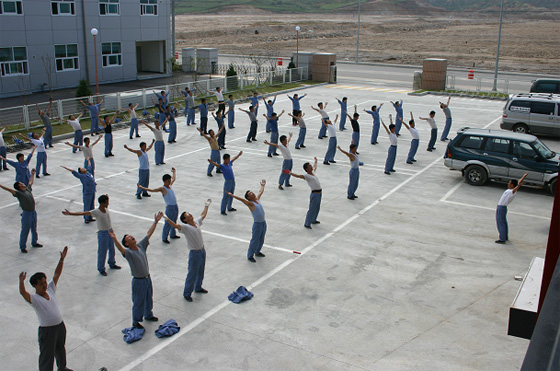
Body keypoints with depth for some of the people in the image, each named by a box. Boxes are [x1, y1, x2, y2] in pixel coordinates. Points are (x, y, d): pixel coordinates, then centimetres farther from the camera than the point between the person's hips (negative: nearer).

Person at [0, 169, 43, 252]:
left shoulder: (28, 189, 7)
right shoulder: (18, 193, -12)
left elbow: (30, 182, 23)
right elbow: (9, 190, -23)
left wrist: (32, 174, 37)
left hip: (33, 212, 7)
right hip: (26, 214, -7)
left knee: (34, 229, 21)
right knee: (25, 231, 4)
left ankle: (34, 243, 39)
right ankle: (22, 247, 16)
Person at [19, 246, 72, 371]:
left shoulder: (50, 289, 0)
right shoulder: (34, 298, -16)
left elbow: (57, 273, -1)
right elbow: (23, 293, -36)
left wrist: (62, 259, -10)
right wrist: (21, 281, -55)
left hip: (60, 325, 7)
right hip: (47, 330, -7)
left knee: (60, 349, 27)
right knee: (47, 355, 4)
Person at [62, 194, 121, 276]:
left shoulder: (106, 208, -4)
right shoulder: (96, 212, -23)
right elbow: (82, 213, -30)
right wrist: (70, 213, -37)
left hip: (110, 231, 7)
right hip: (103, 233, -7)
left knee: (112, 249, 22)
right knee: (102, 252, 6)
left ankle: (112, 264, 44)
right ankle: (101, 269, 23)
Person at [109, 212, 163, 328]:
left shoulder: (141, 246, -2)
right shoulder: (128, 252, -21)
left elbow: (148, 234, 3)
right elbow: (120, 248, -42)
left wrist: (156, 222, 2)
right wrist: (114, 239, -60)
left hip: (147, 278, 7)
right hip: (138, 281, -6)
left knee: (149, 298, 24)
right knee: (138, 302, 8)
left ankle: (148, 315, 47)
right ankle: (136, 321, 27)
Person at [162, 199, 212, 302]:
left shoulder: (197, 222, 3)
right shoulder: (185, 227, -18)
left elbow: (203, 215, 22)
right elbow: (175, 225, -35)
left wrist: (206, 206, 32)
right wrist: (166, 218, -49)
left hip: (202, 250, 7)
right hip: (194, 253, -7)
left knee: (200, 272, 23)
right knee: (192, 274, 2)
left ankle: (198, 287, 44)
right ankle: (187, 294, 16)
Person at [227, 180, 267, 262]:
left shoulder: (257, 199, 8)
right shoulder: (250, 203, -13)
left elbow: (261, 191, 24)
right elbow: (241, 199, -26)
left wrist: (262, 185, 39)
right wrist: (232, 195, -34)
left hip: (263, 222, 8)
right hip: (257, 224, -7)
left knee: (261, 240, 19)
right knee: (254, 240, 0)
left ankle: (257, 252, 39)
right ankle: (250, 256, 12)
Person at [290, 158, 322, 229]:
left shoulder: (313, 172, 12)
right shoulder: (306, 176, -12)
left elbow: (314, 167, 34)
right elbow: (298, 176, -27)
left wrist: (315, 161, 51)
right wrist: (291, 173, -43)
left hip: (319, 193, 9)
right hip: (314, 194, -9)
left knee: (317, 208, 21)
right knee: (312, 209, -3)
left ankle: (313, 220, 39)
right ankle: (307, 224, 6)